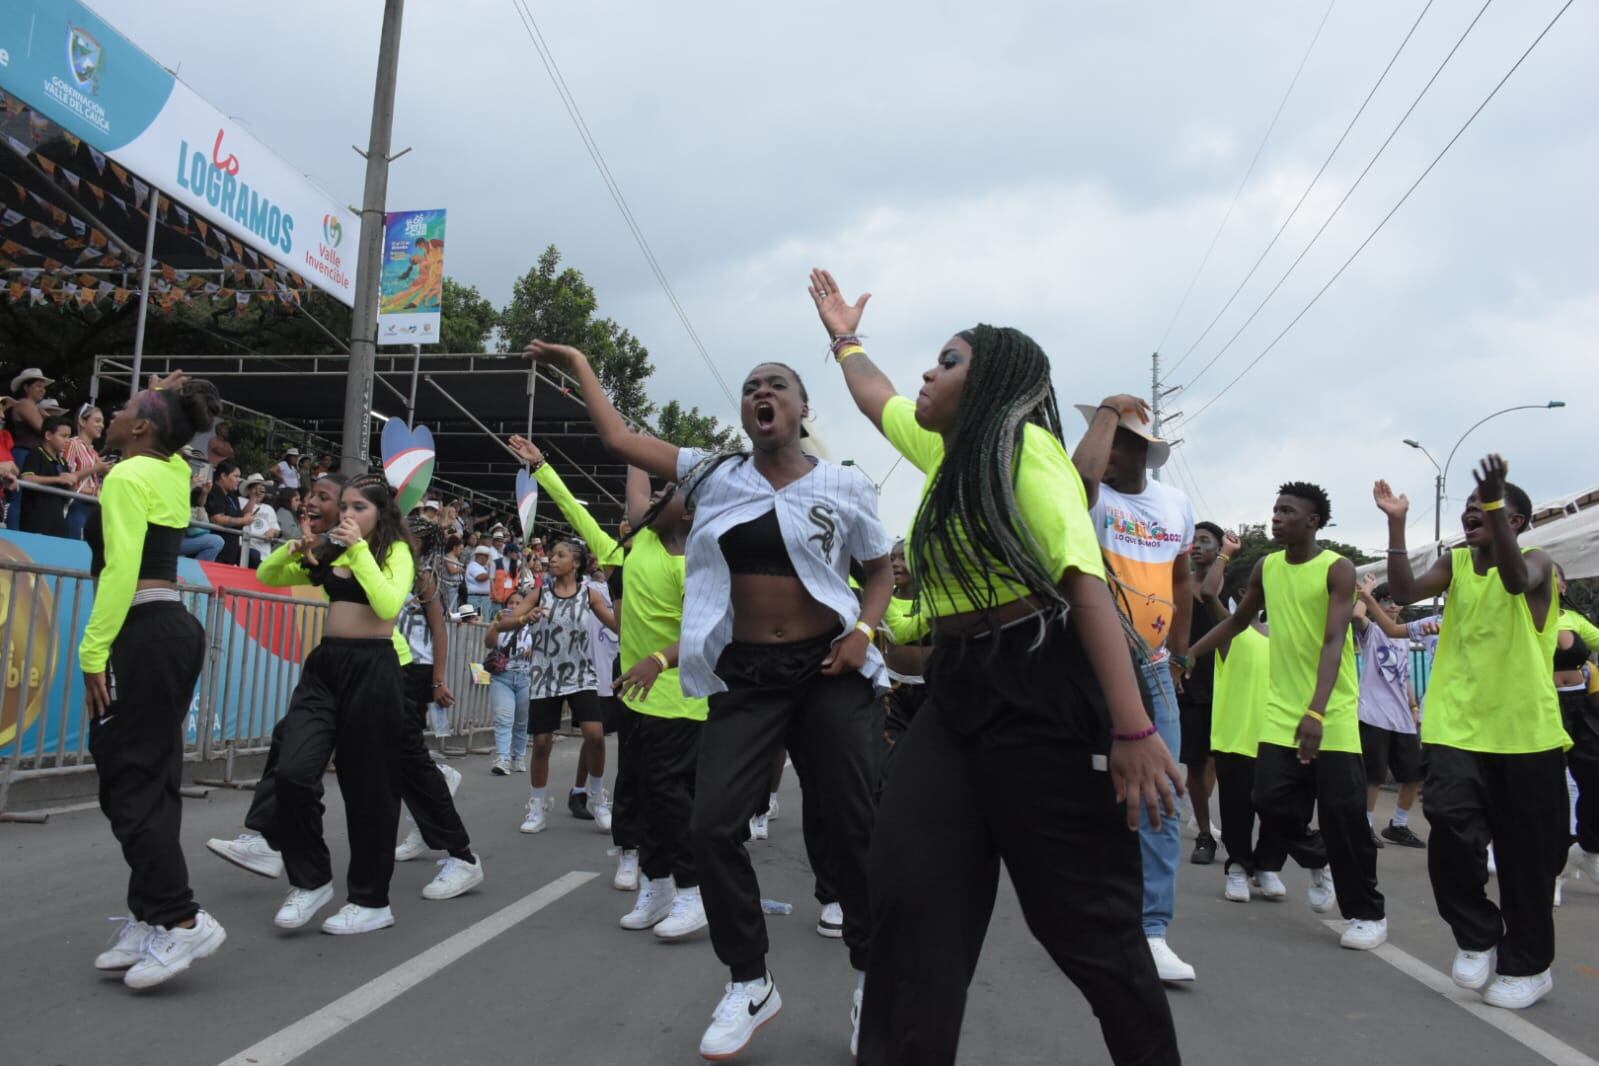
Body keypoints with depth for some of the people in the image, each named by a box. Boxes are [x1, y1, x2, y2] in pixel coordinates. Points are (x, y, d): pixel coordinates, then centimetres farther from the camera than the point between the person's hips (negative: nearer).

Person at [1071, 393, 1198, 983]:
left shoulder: (1177, 504, 9)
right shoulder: (1094, 497, -7)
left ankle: (1152, 931, 5)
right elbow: (1081, 473, -32)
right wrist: (1107, 410, -17)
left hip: (1154, 669, 4)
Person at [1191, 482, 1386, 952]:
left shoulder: (1337, 569, -11)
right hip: (1282, 710, 5)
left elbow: (1334, 642, -22)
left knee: (1342, 812, -4)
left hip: (1332, 713, -5)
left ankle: (1367, 913, 13)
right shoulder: (1266, 567, 6)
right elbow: (1238, 620, 21)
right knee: (1271, 802, -2)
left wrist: (1316, 711, -33)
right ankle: (1316, 862, 28)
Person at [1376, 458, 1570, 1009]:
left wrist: (1495, 501, -39)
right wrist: (1396, 524, -15)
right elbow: (1404, 592, -9)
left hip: (1525, 732, -3)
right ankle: (1477, 936, 12)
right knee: (1450, 827, -12)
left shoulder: (1536, 561, -5)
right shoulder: (1456, 563, 8)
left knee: (1525, 852, 6)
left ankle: (1527, 965, 24)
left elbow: (1516, 581, -29)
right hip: (1458, 728, 3)